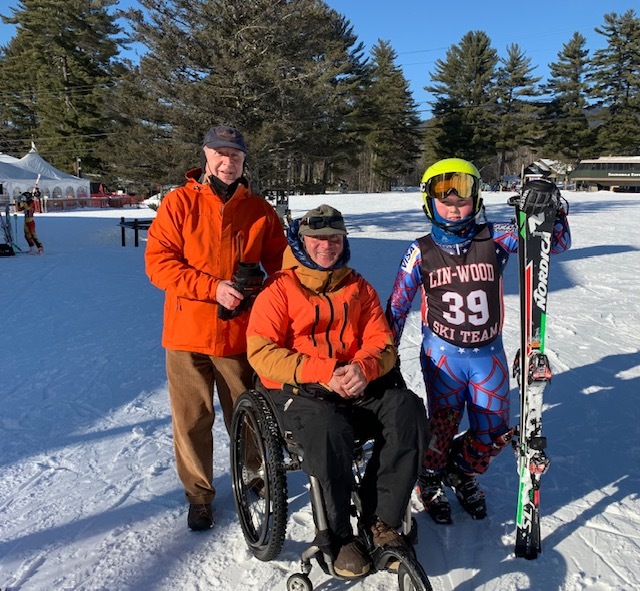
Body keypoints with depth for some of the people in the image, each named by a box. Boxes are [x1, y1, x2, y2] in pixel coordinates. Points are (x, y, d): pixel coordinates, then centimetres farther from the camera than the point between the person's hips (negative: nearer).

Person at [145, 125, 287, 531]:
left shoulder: (259, 210, 6)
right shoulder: (180, 203, 0)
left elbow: (280, 265, 12)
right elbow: (158, 261, -7)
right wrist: (214, 287, -17)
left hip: (241, 334, 1)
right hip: (188, 332, -1)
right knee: (192, 419, 7)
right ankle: (199, 495, 28)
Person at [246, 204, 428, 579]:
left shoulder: (359, 288, 15)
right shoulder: (279, 289, 2)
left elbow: (383, 344, 9)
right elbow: (261, 353, -9)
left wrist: (363, 368, -16)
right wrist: (323, 372, -21)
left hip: (357, 385, 4)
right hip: (297, 391, -4)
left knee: (408, 410, -23)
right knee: (330, 429, -35)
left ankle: (382, 522, -11)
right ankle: (337, 538, -13)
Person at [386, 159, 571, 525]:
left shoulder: (494, 239, -4)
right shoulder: (421, 252, -4)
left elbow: (558, 243, -4)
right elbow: (397, 307, 1)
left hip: (489, 353, 2)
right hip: (443, 354, -2)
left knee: (494, 434, 7)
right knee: (443, 429, 1)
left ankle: (464, 473, 40)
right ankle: (430, 480, 34)